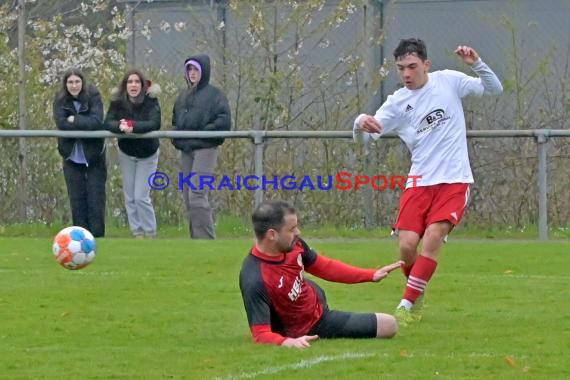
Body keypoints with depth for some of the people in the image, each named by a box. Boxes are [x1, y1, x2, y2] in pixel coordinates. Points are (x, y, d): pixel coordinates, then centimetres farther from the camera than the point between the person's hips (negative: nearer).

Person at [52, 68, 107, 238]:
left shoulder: (93, 96, -9)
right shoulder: (60, 100, -3)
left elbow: (97, 121, -21)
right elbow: (61, 123, -16)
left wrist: (75, 120, -17)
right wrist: (85, 125, -18)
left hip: (93, 155, -2)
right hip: (72, 155, 2)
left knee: (95, 196, -3)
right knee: (76, 197, 2)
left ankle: (97, 234, 2)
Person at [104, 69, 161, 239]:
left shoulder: (150, 101, -21)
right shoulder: (118, 101, -13)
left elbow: (155, 123, -34)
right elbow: (108, 122, -23)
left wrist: (132, 125, -44)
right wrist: (120, 126, -44)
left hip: (147, 155, -3)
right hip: (126, 153, 3)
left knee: (141, 197, -8)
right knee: (130, 197, 7)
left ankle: (150, 233, 7)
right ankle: (137, 232, 18)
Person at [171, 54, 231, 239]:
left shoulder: (214, 94, -3)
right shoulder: (184, 96, 18)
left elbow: (224, 121, -11)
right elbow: (175, 120, 28)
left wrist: (203, 133, -15)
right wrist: (177, 137, 10)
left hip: (205, 149, -7)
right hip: (186, 150, 7)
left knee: (197, 195, -16)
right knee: (188, 196, 7)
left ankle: (205, 239, -14)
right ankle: (196, 238, 13)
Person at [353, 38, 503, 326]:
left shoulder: (448, 81, 1)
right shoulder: (397, 103, 1)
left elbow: (494, 89, 5)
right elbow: (363, 138, -4)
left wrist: (476, 64, -14)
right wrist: (361, 125, -29)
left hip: (454, 180, -2)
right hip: (419, 182, 2)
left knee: (433, 237, -20)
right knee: (407, 245, -9)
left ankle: (407, 304, -15)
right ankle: (417, 295, 19)